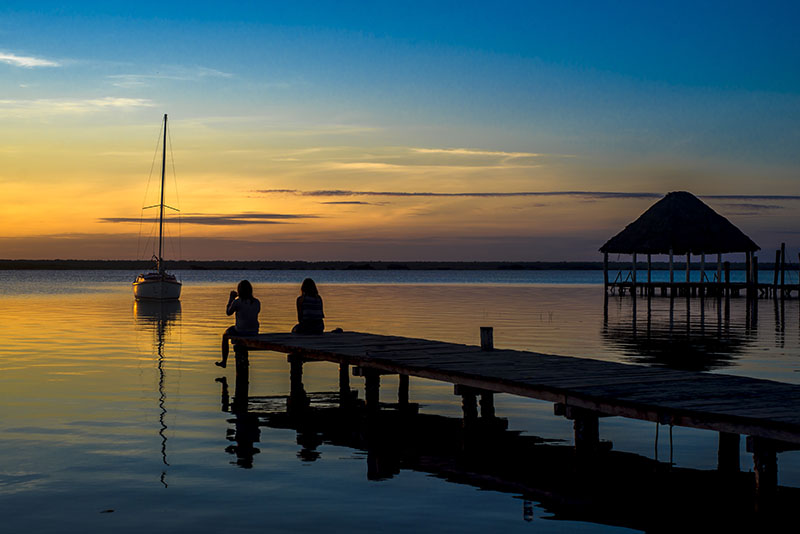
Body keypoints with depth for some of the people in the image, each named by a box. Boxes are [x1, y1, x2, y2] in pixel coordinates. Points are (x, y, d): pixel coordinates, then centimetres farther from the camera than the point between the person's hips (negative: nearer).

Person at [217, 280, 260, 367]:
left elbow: (228, 313, 3)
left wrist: (231, 298, 10)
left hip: (241, 331, -4)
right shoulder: (257, 302, -1)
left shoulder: (237, 302, -14)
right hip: (254, 332, 4)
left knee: (225, 336, 28)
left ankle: (224, 361, 32)